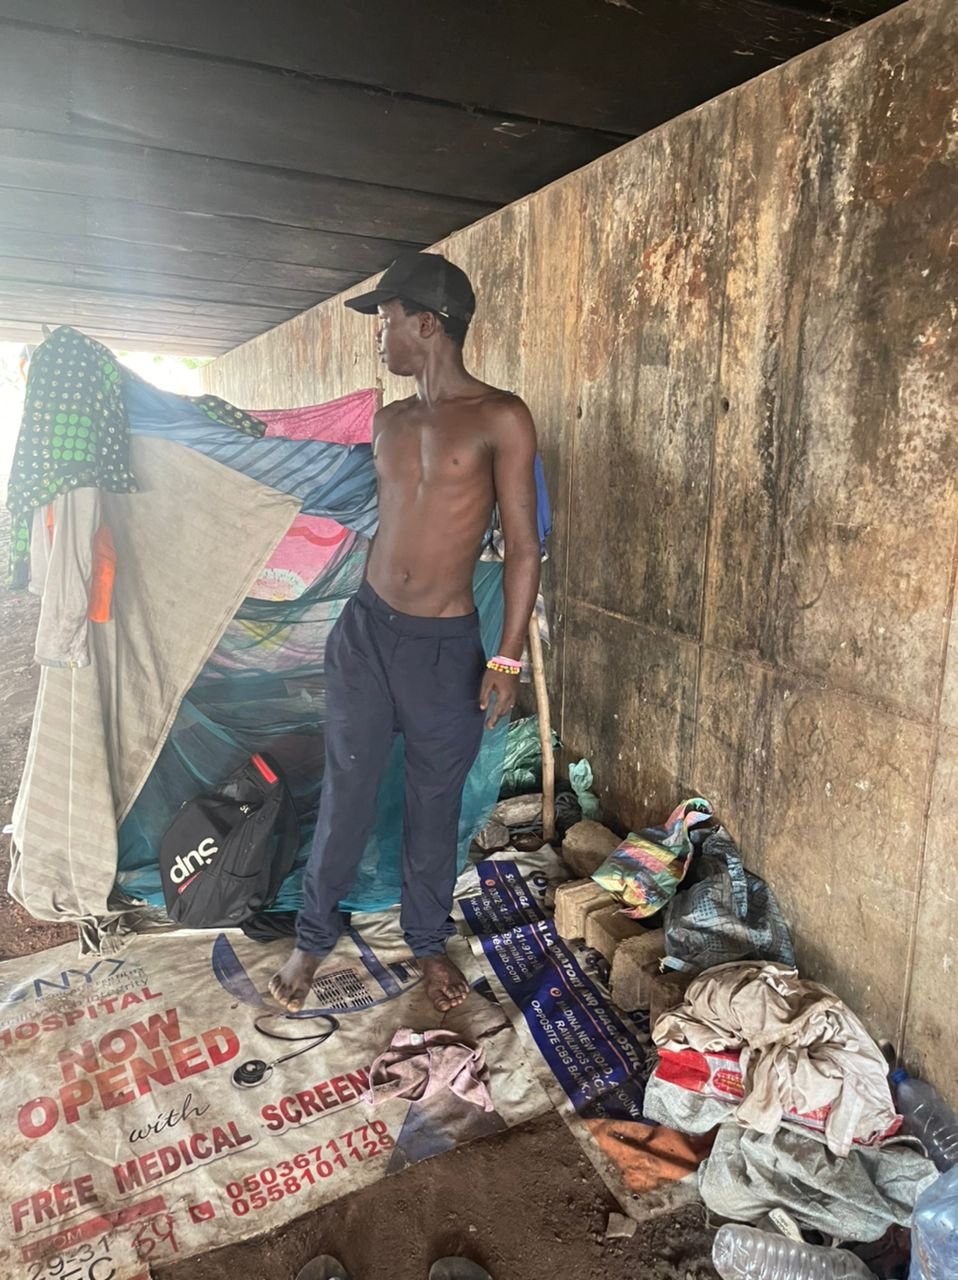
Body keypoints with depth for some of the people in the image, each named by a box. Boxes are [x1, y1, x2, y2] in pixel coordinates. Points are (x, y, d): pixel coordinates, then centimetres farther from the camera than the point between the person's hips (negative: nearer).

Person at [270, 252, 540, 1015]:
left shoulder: (500, 419, -10)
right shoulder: (389, 422, 8)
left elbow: (523, 545, -11)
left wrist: (508, 659, -15)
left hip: (446, 645, -4)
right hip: (366, 630, 4)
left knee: (436, 802, 12)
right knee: (346, 793, 12)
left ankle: (429, 939, 34)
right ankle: (315, 936, 31)